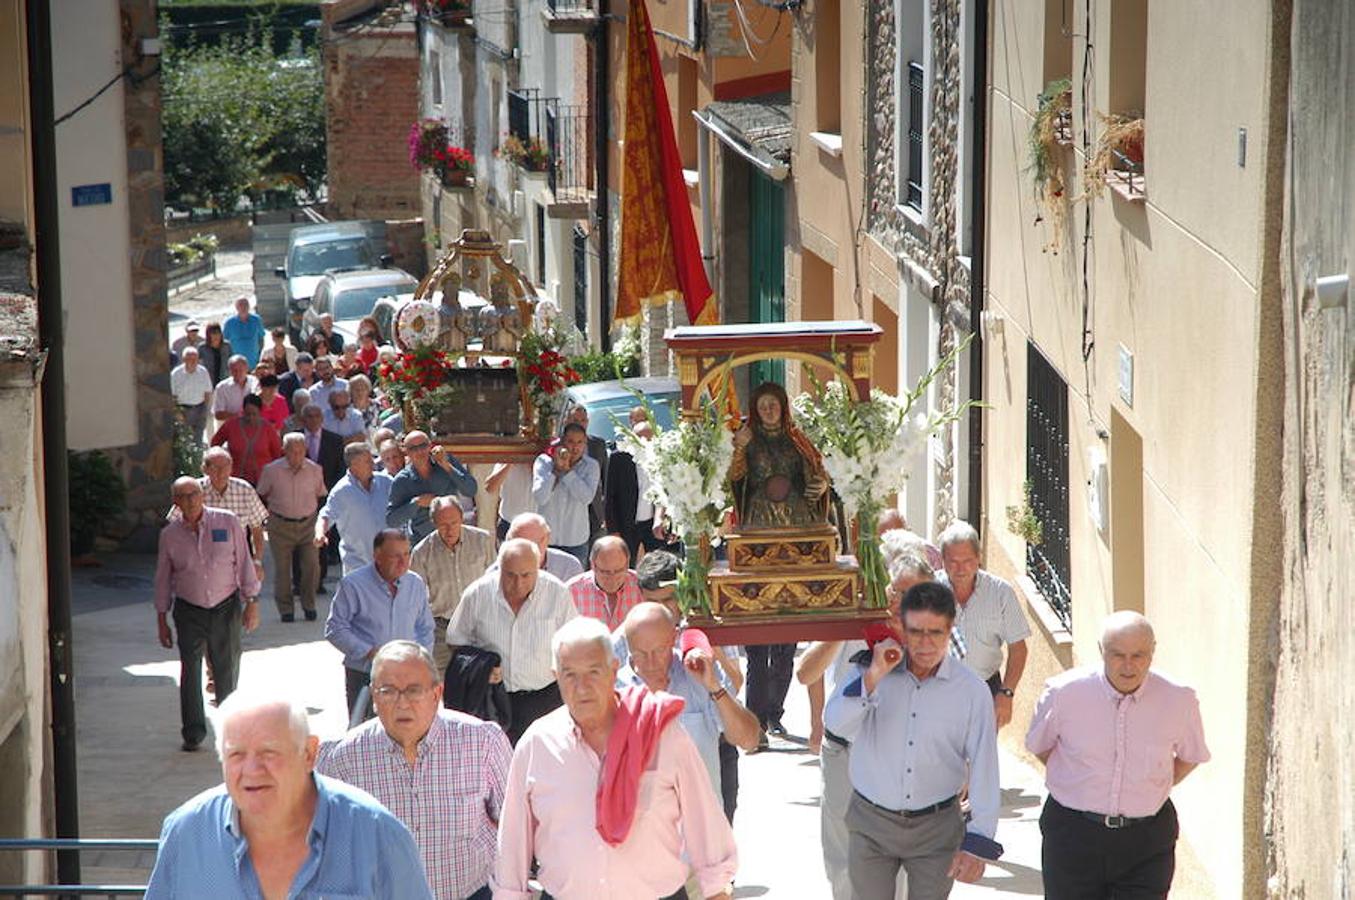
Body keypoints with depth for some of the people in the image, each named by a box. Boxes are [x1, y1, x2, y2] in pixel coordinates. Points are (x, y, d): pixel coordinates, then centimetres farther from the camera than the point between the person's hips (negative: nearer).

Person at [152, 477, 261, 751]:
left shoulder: (228, 522, -3)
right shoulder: (170, 534, 1)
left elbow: (244, 562, 1)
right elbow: (163, 579, 8)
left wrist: (252, 602, -2)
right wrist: (162, 620, 7)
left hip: (226, 608, 0)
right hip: (189, 611, 0)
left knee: (227, 670, 6)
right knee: (190, 671, -7)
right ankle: (193, 732, 0)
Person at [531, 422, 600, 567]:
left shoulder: (591, 466, -2)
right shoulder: (544, 461, -4)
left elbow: (586, 497, -17)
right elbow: (540, 497, -15)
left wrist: (567, 470, -17)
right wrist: (556, 469, -18)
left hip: (577, 540, 1)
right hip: (547, 538, -1)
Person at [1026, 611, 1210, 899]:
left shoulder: (1179, 700, -6)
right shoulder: (1064, 693, -9)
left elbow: (1191, 756, 14)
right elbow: (1039, 746, 10)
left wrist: (1150, 794, 8)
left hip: (1147, 839, 0)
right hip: (1073, 834, 0)